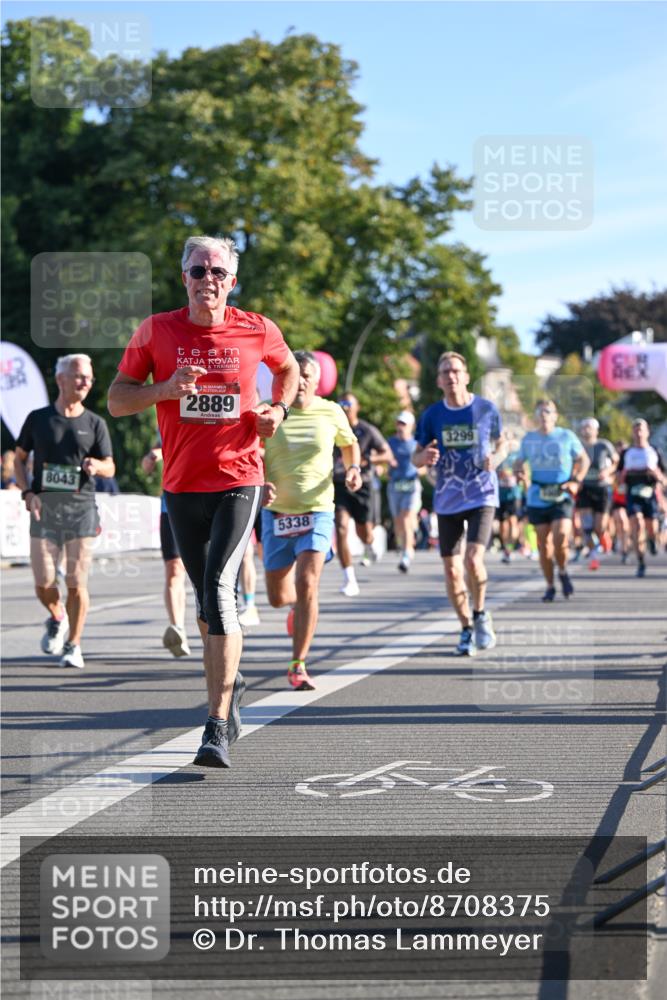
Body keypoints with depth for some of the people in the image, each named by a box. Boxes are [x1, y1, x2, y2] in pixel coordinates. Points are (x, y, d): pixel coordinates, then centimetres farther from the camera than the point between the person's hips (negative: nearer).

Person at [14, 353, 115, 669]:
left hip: (81, 507, 0)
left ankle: (73, 645, 8)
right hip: (44, 508, 0)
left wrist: (96, 465, -17)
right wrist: (27, 493, -2)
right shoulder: (38, 419, 7)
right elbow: (19, 458, 13)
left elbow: (110, 467, 8)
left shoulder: (94, 423, 8)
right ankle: (57, 619, 29)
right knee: (43, 582, -3)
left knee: (76, 583, -4)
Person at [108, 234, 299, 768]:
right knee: (208, 598, 14)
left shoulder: (257, 331, -1)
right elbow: (116, 400, 2)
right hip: (182, 484, 3)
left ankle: (218, 728, -19)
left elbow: (288, 368, 21)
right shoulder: (157, 331, 0)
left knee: (218, 591, -17)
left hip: (239, 480, -3)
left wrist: (279, 410, 2)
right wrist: (163, 389, -16)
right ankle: (230, 681, 42)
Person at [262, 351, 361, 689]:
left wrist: (353, 468, 0)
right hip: (277, 513, 1)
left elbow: (349, 443, 19)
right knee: (277, 597, 7)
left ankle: (298, 666, -12)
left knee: (306, 584, -19)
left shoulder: (331, 413, 0)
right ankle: (299, 604, 46)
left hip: (317, 512, -1)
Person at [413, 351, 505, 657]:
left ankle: (480, 615, 6)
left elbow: (501, 443, 11)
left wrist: (496, 458, -12)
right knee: (452, 570, 4)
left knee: (473, 559, -20)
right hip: (447, 500, 2)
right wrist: (425, 456, -18)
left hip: (481, 496, -2)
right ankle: (466, 629, 22)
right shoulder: (432, 415, 0)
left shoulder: (486, 409, -2)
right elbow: (416, 458, 6)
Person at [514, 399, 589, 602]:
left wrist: (576, 481, -3)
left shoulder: (566, 436, 2)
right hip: (537, 497, 2)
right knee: (543, 542, 3)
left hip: (562, 496, -2)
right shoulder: (528, 439, 8)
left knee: (561, 536, -19)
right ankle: (549, 586, 15)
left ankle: (563, 572, 8)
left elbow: (584, 459, 11)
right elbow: (519, 461, 18)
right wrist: (518, 470, -7)